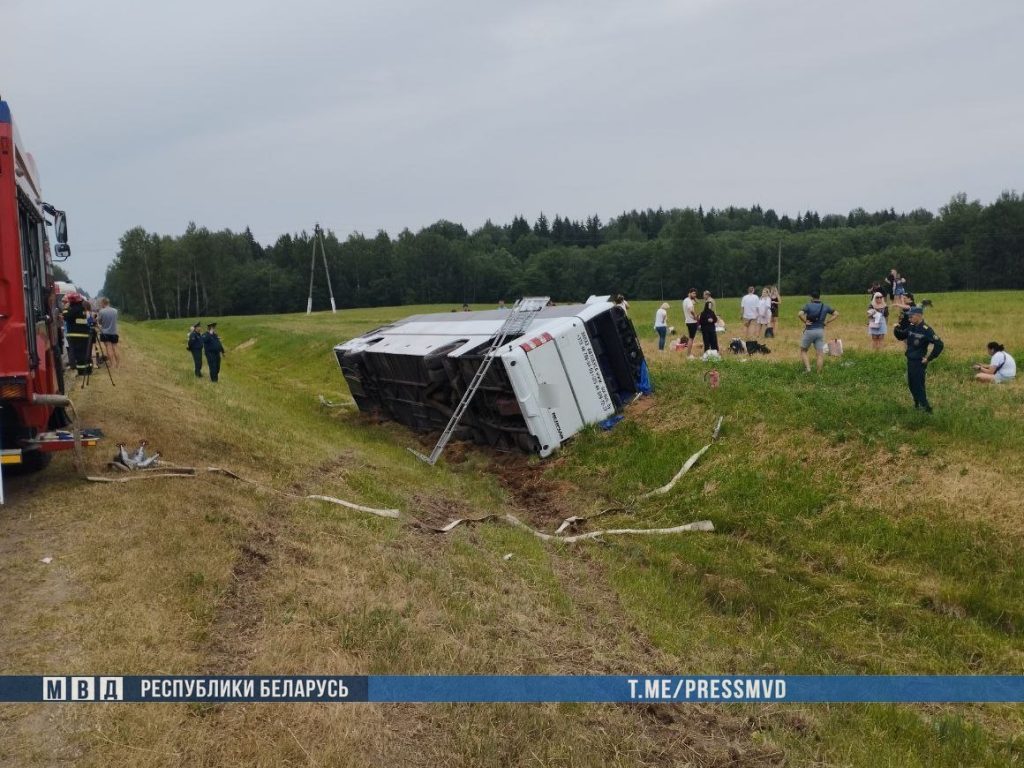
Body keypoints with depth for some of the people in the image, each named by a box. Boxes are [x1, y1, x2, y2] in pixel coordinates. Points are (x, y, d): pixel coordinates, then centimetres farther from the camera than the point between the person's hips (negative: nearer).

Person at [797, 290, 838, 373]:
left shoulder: (808, 305, -7)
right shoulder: (825, 306, 6)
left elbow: (799, 314, -23)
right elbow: (836, 314, 11)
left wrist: (805, 322, -9)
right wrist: (827, 322, 7)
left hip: (809, 331, -3)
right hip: (820, 331, 3)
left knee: (803, 351, 13)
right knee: (820, 353, 5)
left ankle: (808, 368, -4)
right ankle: (819, 373, 3)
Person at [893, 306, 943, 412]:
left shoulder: (926, 330, -19)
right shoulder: (911, 327, 3)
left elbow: (939, 345, -23)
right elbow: (900, 336, 18)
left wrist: (929, 358, -18)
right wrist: (897, 328, -3)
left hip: (919, 362, -8)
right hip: (910, 361, 8)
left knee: (919, 386, -5)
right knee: (911, 384, 18)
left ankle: (926, 407, 5)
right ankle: (917, 404, 34)